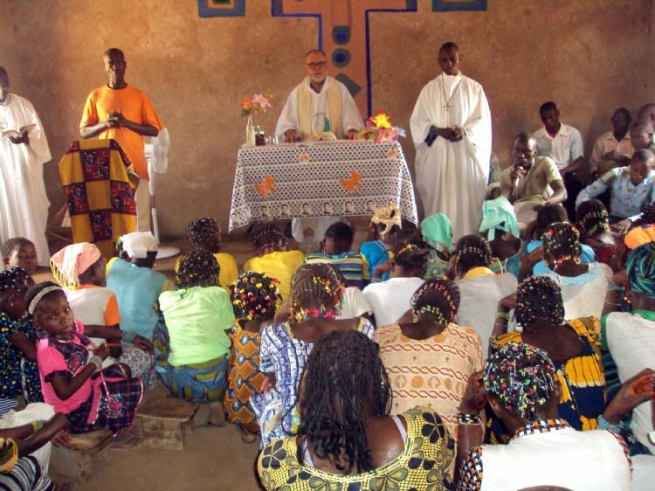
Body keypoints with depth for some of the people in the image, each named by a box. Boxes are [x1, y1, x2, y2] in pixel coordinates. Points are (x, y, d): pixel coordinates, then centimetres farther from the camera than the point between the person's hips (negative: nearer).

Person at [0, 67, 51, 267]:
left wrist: (26, 138, -21)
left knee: (30, 215, 1)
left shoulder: (23, 105, 5)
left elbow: (39, 134, 1)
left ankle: (36, 261, 7)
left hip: (24, 171, 0)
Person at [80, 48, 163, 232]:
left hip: (135, 165, 0)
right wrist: (105, 124, -12)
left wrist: (126, 123, -13)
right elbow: (84, 132, 7)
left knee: (139, 215, -1)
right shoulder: (95, 96, 7)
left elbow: (154, 130, 2)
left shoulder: (139, 95, 4)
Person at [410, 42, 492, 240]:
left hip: (466, 155, 0)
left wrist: (465, 131, -17)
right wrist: (438, 131, -15)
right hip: (437, 155, 0)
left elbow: (484, 121, 3)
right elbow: (417, 122, 3)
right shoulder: (429, 89, 8)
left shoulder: (474, 88, 7)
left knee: (466, 203, -2)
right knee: (439, 203, -1)